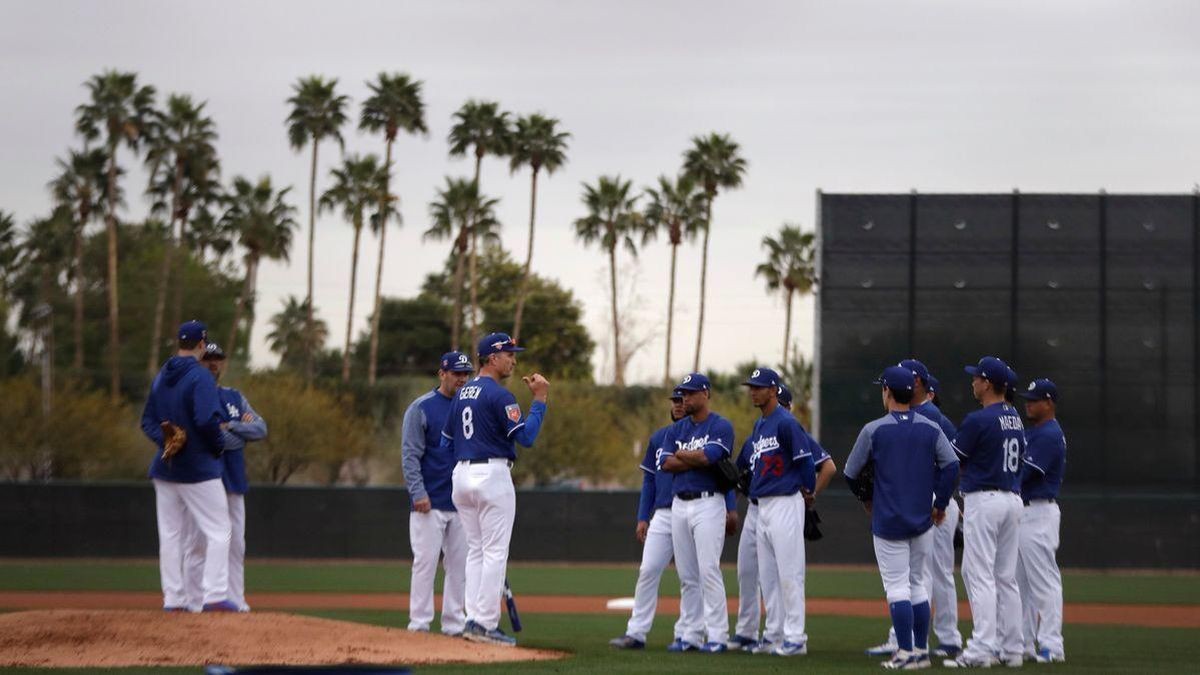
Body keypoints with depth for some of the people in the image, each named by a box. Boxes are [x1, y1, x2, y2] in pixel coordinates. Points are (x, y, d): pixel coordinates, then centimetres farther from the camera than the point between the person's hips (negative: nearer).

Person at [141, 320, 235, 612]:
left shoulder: (160, 377, 11)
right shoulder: (200, 377, -14)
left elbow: (148, 421, 10)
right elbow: (207, 421, -24)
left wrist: (165, 440, -3)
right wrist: (219, 443, -8)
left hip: (165, 468, 7)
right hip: (198, 468, -7)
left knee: (170, 534, 9)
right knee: (218, 532, -2)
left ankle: (173, 599, 9)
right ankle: (214, 596, -11)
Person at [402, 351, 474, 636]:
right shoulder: (421, 408, -3)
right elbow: (410, 454, -8)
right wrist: (418, 492, -17)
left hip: (462, 503, 5)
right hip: (430, 503, -5)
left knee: (459, 565, 6)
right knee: (426, 562, -5)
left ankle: (454, 624, 12)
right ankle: (419, 624, -2)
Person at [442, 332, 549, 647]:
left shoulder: (462, 394, 14)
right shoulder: (499, 395, -12)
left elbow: (447, 441, 17)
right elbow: (526, 436, -16)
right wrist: (540, 399, -8)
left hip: (461, 476, 8)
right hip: (492, 475, -8)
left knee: (475, 550, 12)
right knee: (495, 551, -5)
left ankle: (473, 619, 9)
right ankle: (485, 624, -8)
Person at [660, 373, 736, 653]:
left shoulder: (721, 427, -4)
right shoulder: (677, 429, 14)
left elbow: (708, 456, -19)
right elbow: (667, 463, 1)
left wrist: (680, 455, -2)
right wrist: (697, 459, -10)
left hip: (708, 504, -6)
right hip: (679, 506, 6)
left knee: (709, 571, -10)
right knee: (686, 575, 8)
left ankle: (716, 635, -8)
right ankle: (690, 634, 12)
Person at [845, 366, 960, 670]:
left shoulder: (874, 430, -8)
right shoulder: (930, 428, 1)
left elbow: (851, 473, -2)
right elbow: (951, 465, -8)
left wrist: (867, 497, 16)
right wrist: (940, 504, 2)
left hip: (887, 520, -4)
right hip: (922, 520, 4)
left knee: (897, 586, -2)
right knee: (918, 585, 13)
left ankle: (906, 653, -6)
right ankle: (921, 651, 14)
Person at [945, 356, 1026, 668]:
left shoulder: (978, 420, -14)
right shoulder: (1016, 419, 12)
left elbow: (952, 459, -7)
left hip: (984, 499, -8)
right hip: (1013, 499, 8)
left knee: (980, 575, -8)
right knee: (1006, 577, 12)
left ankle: (981, 649, -13)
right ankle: (1011, 649, 13)